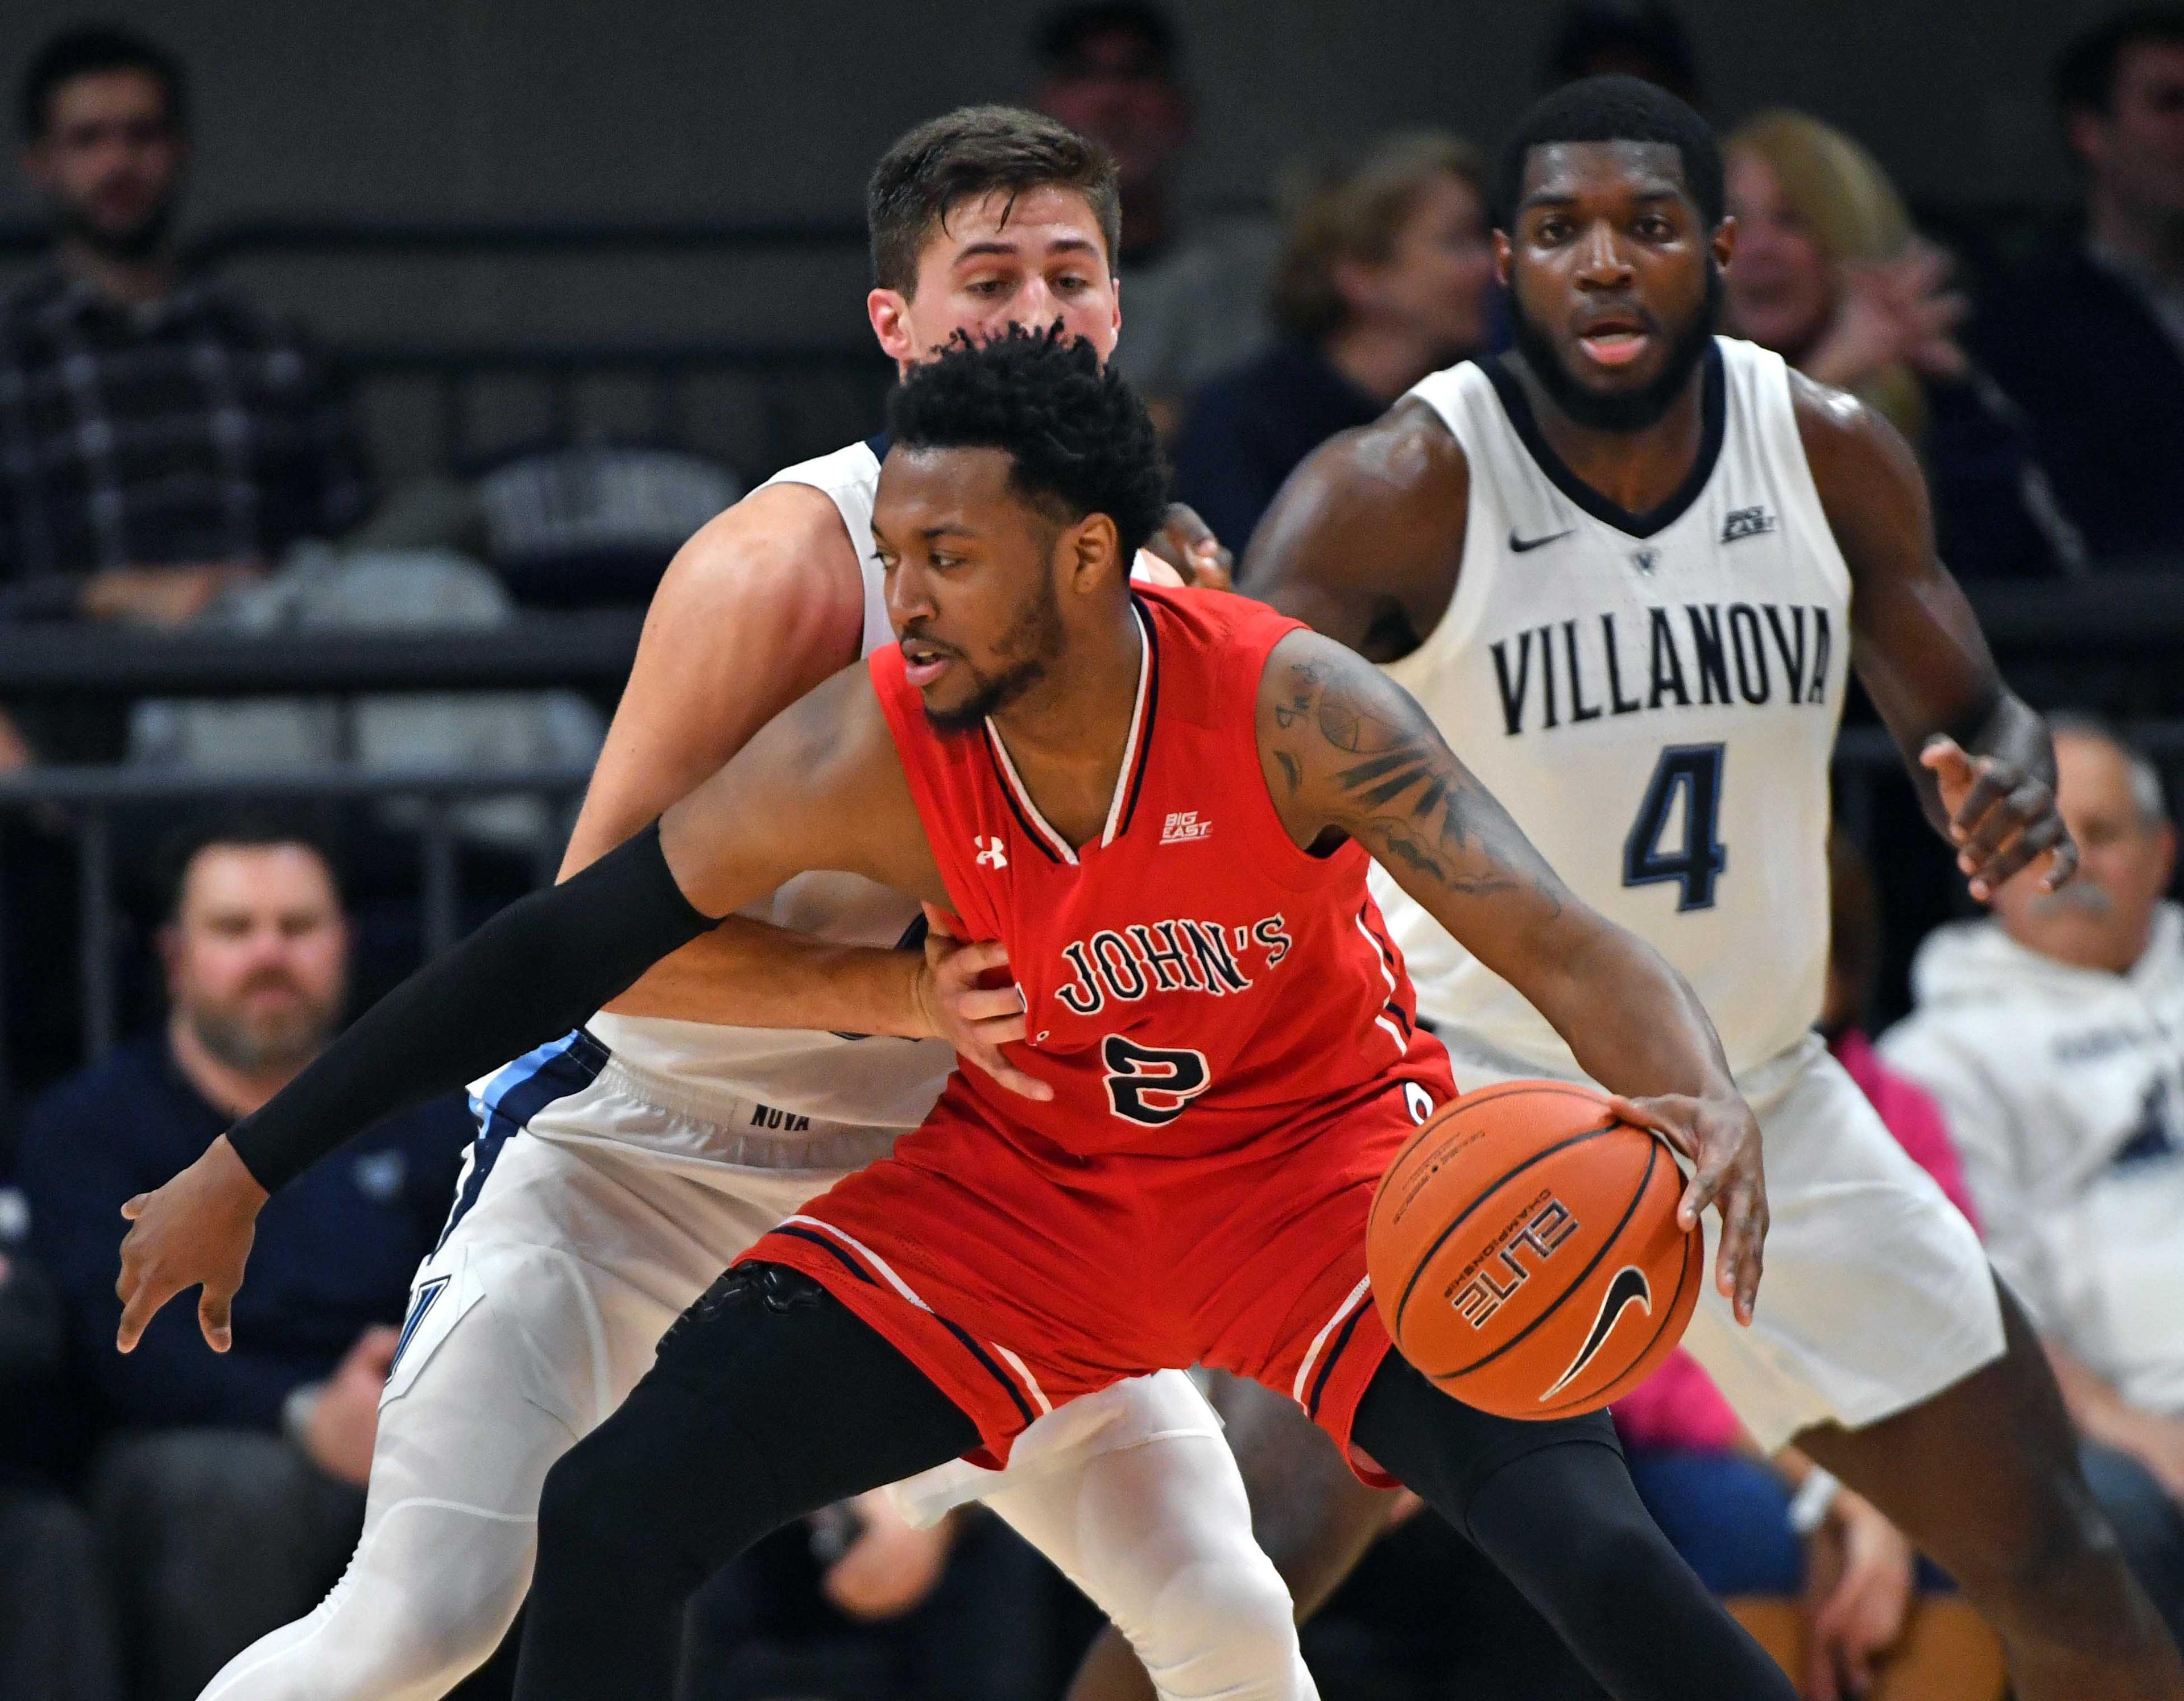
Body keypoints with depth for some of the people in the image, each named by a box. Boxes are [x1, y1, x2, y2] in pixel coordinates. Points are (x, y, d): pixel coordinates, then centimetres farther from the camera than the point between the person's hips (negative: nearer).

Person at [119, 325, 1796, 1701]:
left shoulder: (1284, 708, -28)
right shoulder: (866, 756, -23)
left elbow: (1564, 944, -32)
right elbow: (566, 946, -13)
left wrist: (1705, 1100, -55)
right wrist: (243, 1172, -10)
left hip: (1319, 1145, -2)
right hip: (1029, 1174, 3)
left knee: (1595, 1555, -25)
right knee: (614, 1512, -11)